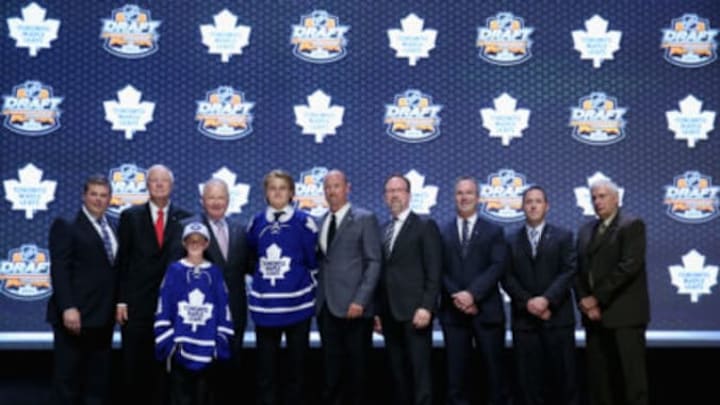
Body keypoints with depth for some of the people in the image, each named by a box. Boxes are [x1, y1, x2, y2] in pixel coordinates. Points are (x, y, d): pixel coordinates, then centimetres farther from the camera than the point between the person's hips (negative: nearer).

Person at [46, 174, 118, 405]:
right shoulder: (66, 227, -3)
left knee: (99, 381, 12)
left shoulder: (111, 229, 17)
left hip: (103, 317, 7)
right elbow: (59, 271, -12)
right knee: (68, 378, 1)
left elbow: (113, 270, 15)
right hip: (76, 315, -6)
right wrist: (68, 307, -21)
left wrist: (117, 304, 5)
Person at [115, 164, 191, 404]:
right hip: (137, 304, 0)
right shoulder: (130, 216, 4)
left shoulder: (185, 219, 4)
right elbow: (121, 261, 3)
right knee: (134, 366, 6)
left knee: (164, 365, 5)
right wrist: (120, 300, -3)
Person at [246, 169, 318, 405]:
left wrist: (307, 285, 5)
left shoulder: (303, 222, -4)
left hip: (297, 303, -2)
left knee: (296, 364, 7)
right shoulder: (256, 223, 5)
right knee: (265, 365, 6)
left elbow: (313, 260, 1)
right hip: (264, 304, 2)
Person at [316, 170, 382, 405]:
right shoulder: (321, 222, 15)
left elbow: (374, 262, -7)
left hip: (353, 306, -5)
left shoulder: (365, 219, -1)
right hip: (326, 306, 5)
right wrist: (317, 297, 3)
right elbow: (320, 262, 16)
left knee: (357, 365, 3)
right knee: (331, 365, 9)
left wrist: (360, 300, -16)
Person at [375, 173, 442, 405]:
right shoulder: (383, 230, 16)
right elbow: (382, 274, 14)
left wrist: (426, 307, -16)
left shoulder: (425, 226, -1)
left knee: (420, 371, -6)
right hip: (390, 314, 6)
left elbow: (434, 272, -8)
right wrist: (378, 311, 9)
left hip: (414, 311, -6)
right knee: (398, 373, 9)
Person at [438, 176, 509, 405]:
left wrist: (472, 294, -16)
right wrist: (456, 297, -12)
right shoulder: (442, 233, 10)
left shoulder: (494, 231, 7)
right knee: (456, 374, 3)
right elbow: (440, 271, 2)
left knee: (494, 371, 2)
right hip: (453, 312, 1)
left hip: (487, 310, -1)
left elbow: (497, 267, -5)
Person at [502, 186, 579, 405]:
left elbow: (569, 271, -4)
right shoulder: (512, 241, 11)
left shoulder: (563, 236, 7)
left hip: (557, 317, -1)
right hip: (524, 318, 1)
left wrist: (546, 299, -15)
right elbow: (507, 278, 3)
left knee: (563, 375, 1)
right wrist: (528, 302, -11)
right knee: (528, 378, 2)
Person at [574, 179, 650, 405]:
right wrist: (585, 302, -4)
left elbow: (629, 266, -15)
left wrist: (597, 298, -14)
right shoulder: (586, 231, 17)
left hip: (624, 314, -6)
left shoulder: (632, 225, -4)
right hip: (595, 315, 6)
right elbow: (579, 271, 12)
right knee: (597, 378, 6)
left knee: (630, 376, -5)